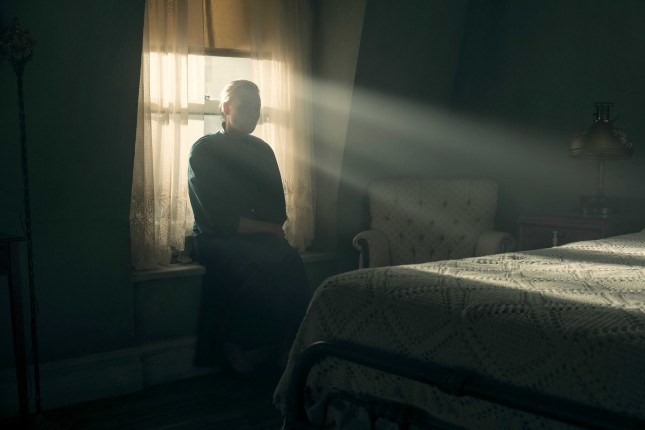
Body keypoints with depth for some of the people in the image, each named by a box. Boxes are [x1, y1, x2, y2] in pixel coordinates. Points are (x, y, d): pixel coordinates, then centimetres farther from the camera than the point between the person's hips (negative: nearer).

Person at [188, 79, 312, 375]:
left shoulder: (262, 151, 15)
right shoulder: (204, 151, -1)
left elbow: (277, 211, 14)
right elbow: (218, 219, -10)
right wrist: (266, 227, -6)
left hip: (259, 238, 4)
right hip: (216, 239, -4)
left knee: (290, 260, -29)